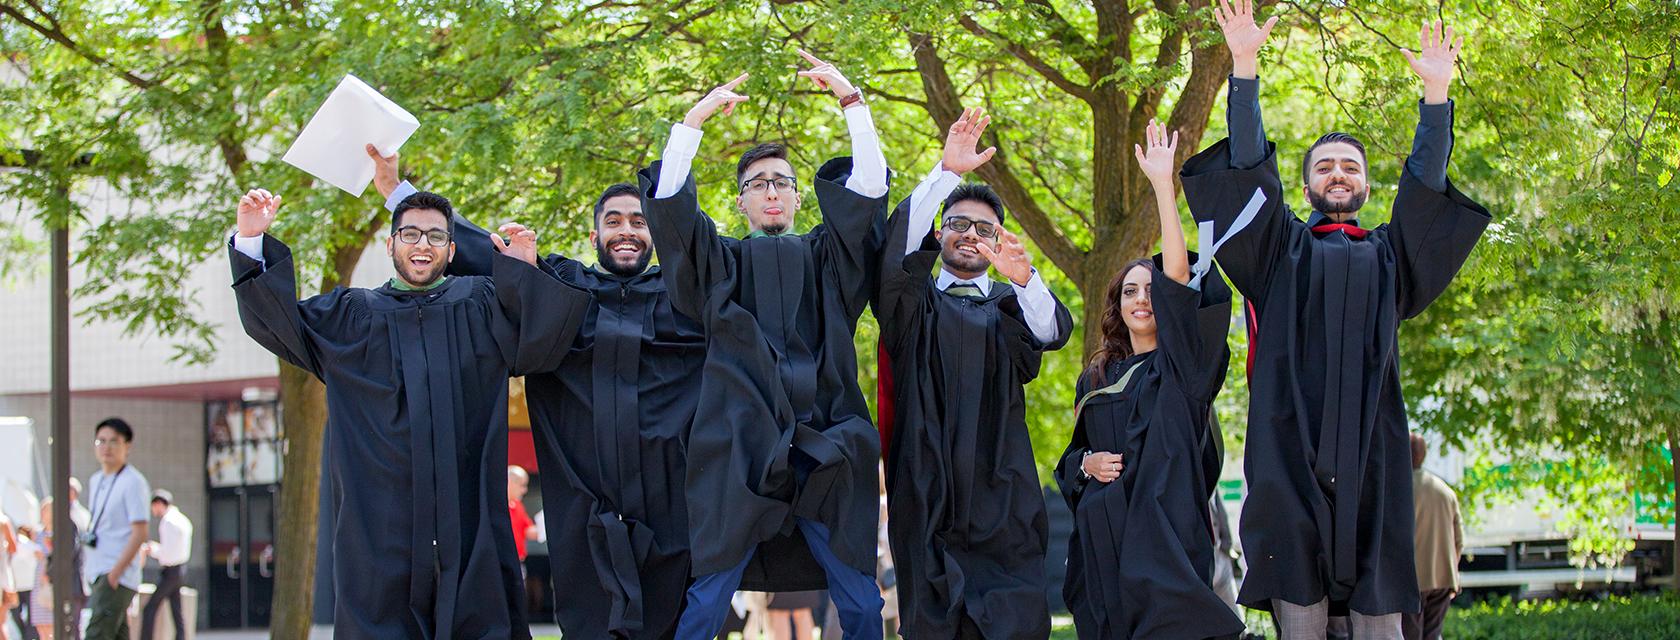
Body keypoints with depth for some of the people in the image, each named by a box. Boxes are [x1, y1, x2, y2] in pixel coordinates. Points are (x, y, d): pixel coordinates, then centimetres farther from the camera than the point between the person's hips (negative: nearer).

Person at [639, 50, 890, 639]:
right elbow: (670, 200, 3)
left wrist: (851, 101, 0)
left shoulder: (826, 256, 18)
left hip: (825, 448, 1)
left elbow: (869, 189, 6)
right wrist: (696, 117, -2)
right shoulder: (722, 262, 16)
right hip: (740, 449, -1)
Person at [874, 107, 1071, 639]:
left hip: (1000, 492, 1)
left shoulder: (1007, 305, 17)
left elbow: (1051, 330, -6)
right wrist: (947, 172, -19)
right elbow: (901, 246, -7)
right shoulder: (916, 301, 14)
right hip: (927, 490, -1)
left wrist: (1024, 279, -28)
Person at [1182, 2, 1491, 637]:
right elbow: (1248, 170, 9)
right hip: (1291, 444, -2)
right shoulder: (1283, 247, 20)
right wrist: (1245, 67, -1)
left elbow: (1425, 188, 14)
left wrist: (1435, 94, 4)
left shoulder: (1388, 254, 25)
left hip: (1371, 445, 2)